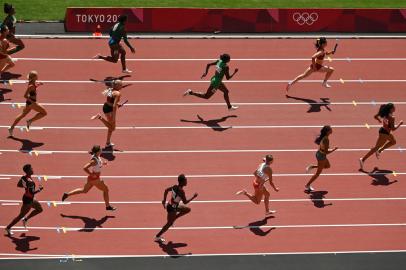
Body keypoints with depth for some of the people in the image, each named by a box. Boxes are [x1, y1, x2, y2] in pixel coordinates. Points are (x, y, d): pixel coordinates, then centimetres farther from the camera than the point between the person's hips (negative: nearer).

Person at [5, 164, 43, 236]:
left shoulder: (23, 178, -4)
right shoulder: (30, 182, -30)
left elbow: (18, 185, 10)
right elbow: (32, 192, -31)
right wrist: (39, 189, -17)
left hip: (30, 199, 9)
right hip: (28, 200, -9)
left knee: (40, 209, 24)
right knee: (21, 215, 5)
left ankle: (25, 219, 29)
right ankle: (8, 228, 16)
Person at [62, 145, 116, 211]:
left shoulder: (98, 157, -2)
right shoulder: (94, 161, -29)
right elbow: (85, 168, -33)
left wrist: (104, 162, 3)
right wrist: (92, 174, -25)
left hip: (96, 178, 9)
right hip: (94, 178, -9)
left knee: (84, 190, 22)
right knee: (105, 189, 5)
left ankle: (67, 194, 27)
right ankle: (108, 206, 21)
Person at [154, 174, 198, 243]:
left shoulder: (175, 186, -3)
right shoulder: (181, 191, -28)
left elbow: (166, 190, 11)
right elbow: (185, 202, -23)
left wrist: (164, 200, 21)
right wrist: (193, 197, -14)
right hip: (172, 208, -9)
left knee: (187, 210, 21)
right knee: (169, 223, 6)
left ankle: (173, 219, 23)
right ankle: (157, 237, 15)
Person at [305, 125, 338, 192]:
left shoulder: (322, 137, -5)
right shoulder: (326, 140, -31)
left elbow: (316, 142, 12)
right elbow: (326, 152, -29)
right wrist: (334, 149, -19)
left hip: (319, 153, 8)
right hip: (322, 156, -8)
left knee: (327, 166, 31)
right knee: (318, 173, 8)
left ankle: (311, 167, 22)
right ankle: (307, 186, 17)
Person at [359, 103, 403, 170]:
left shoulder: (385, 114, -3)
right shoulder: (391, 117, -28)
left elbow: (375, 116, 6)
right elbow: (393, 129, -26)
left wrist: (379, 120, 26)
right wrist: (400, 124, -13)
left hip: (383, 130, 10)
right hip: (384, 133, -10)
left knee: (393, 141, 30)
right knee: (376, 147, -1)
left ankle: (379, 151, 27)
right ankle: (363, 159, 0)